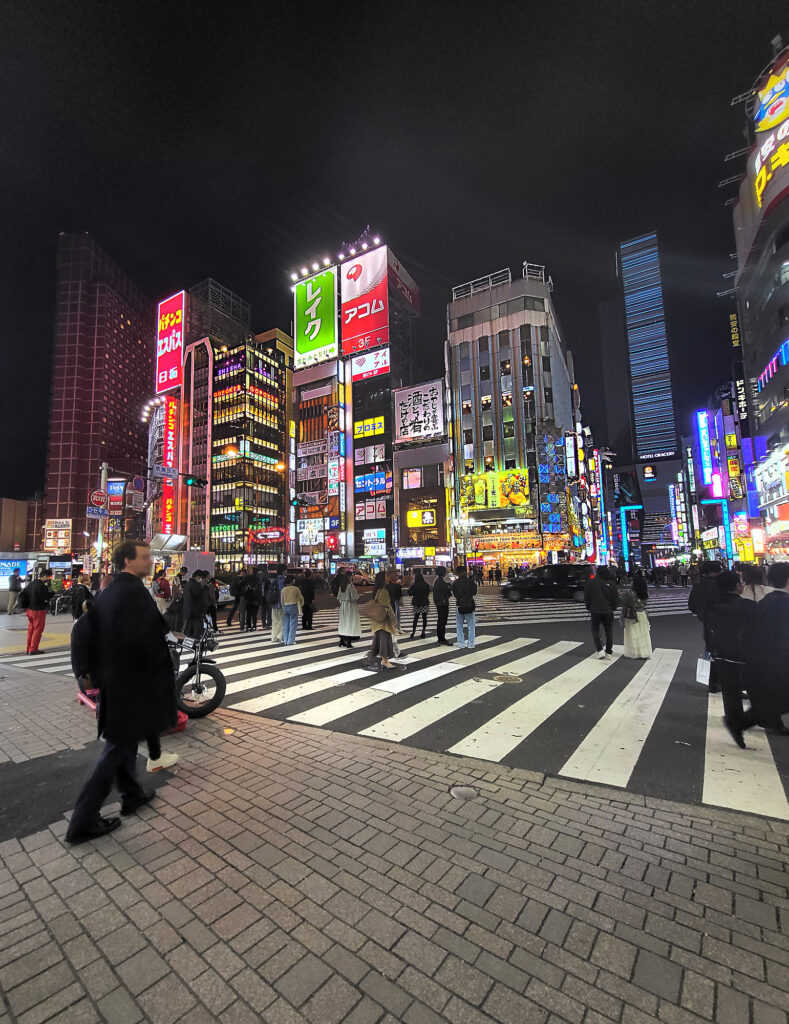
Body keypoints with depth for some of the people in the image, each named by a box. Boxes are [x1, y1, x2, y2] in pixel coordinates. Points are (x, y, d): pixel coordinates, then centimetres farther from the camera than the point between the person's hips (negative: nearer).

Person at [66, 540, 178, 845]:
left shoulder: (107, 592, 6)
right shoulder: (134, 590, -23)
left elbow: (84, 629, 12)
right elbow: (140, 639, -30)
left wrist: (88, 668, 18)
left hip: (112, 679, 10)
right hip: (132, 681, -9)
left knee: (123, 740, 23)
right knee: (118, 747, 4)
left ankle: (131, 794, 40)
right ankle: (83, 822, 14)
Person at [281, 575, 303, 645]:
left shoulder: (283, 589, -1)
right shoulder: (296, 589, -10)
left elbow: (282, 600, 6)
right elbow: (301, 598, -1)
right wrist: (301, 605, 17)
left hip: (285, 607, 4)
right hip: (293, 607, -4)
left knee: (285, 624, 11)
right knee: (293, 624, 3)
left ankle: (285, 641, 13)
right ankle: (290, 641, 3)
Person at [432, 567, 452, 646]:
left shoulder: (437, 580, 11)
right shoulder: (442, 582, -19)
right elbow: (448, 593, -18)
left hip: (438, 603, 10)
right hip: (443, 603, -10)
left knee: (440, 621, 15)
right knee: (442, 621, -5)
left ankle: (440, 638, 23)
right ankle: (442, 639, -1)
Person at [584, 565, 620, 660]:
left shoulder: (590, 582, -7)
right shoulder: (611, 583, -6)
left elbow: (586, 597, -2)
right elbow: (616, 599, -2)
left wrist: (588, 607, 13)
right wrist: (612, 607, 15)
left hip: (595, 611, -1)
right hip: (608, 611, 1)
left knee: (595, 630, 13)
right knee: (609, 632, 11)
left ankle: (600, 651, 1)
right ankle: (609, 653, 16)